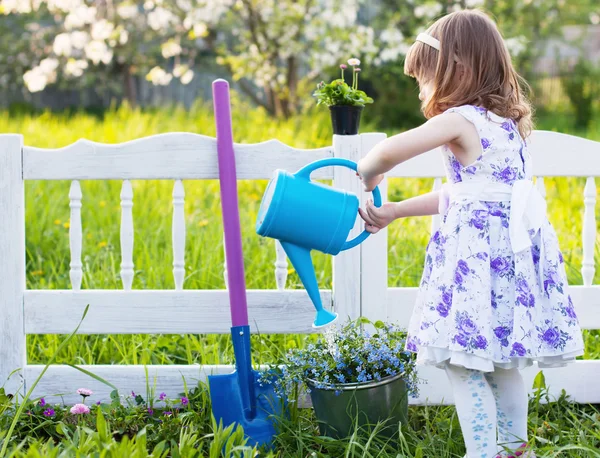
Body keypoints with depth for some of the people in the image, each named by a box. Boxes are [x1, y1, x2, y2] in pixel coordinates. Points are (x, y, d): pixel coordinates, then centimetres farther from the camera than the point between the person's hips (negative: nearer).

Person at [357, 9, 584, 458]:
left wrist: (367, 175, 1)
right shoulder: (506, 123, 15)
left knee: (463, 364, -4)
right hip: (514, 249, 9)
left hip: (478, 256, -9)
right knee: (501, 362, 20)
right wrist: (394, 211, 23)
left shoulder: (461, 120, -12)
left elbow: (390, 151, -21)